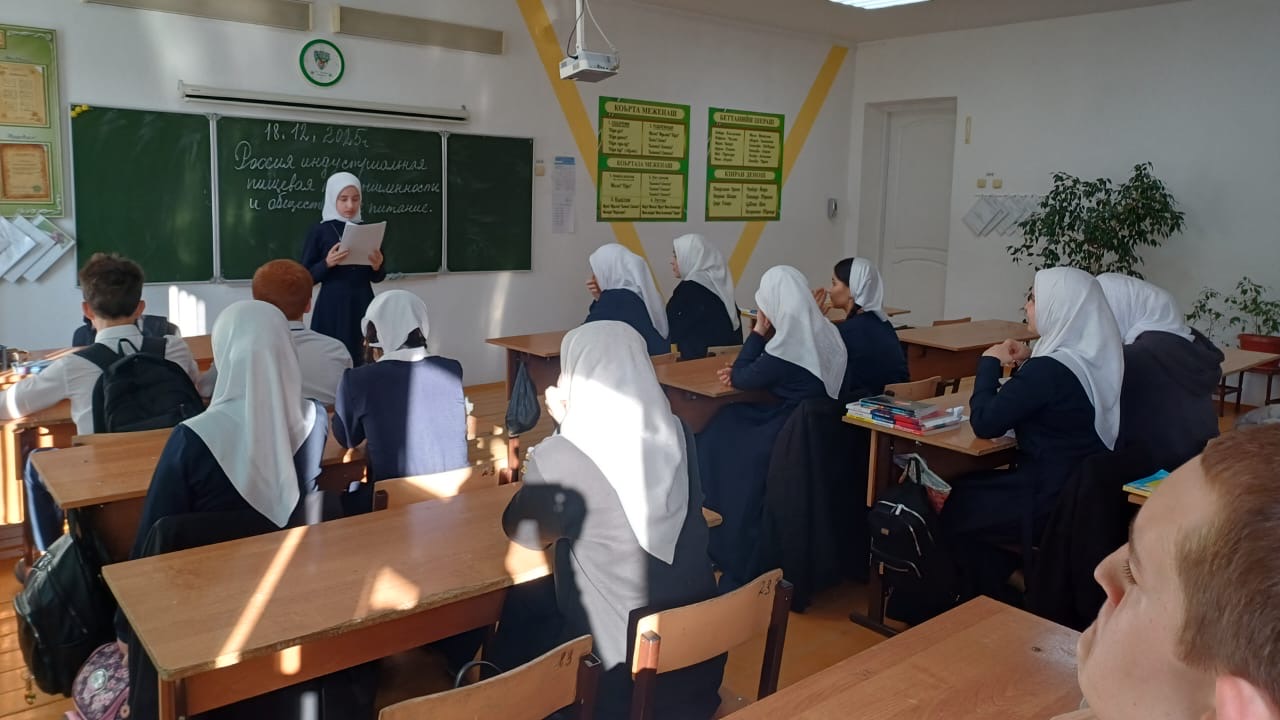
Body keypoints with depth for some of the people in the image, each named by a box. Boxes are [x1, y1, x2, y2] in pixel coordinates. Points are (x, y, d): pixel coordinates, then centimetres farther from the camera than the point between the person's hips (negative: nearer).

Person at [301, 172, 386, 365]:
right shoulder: (320, 232, -2)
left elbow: (377, 278, 13)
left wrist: (377, 267, -8)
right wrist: (327, 263, -18)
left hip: (362, 306, 3)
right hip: (332, 308, -3)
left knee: (363, 361, 0)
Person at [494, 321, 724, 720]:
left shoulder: (559, 459, -21)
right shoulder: (677, 436, -4)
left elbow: (524, 533, -2)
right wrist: (569, 426, 12)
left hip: (618, 666, -5)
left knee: (519, 608, 22)